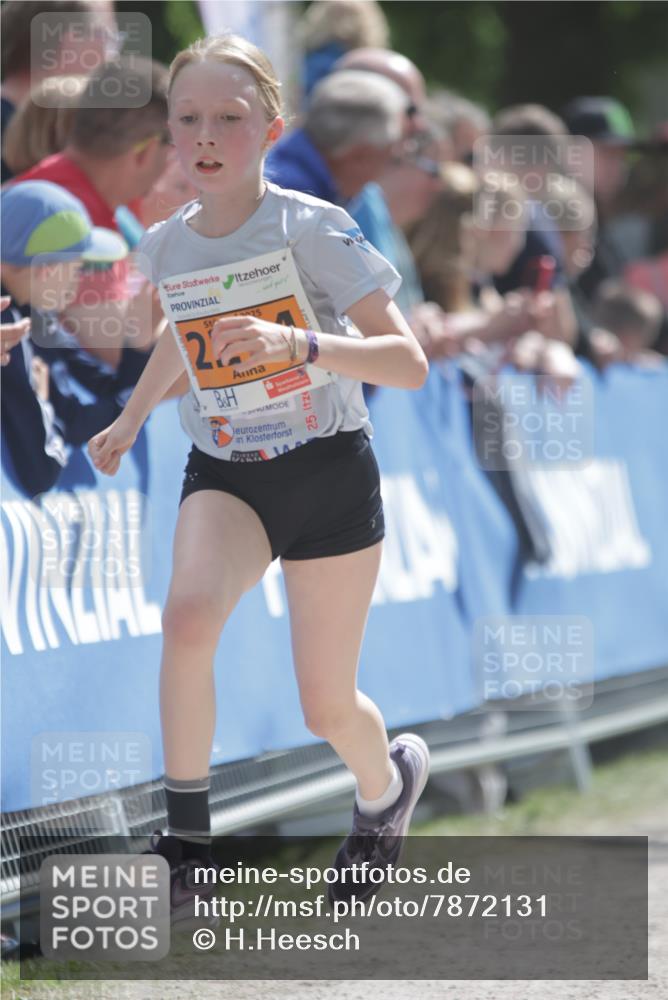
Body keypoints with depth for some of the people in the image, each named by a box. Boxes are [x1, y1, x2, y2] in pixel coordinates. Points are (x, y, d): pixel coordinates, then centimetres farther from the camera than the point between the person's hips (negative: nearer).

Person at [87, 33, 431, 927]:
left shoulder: (311, 230, -16)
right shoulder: (169, 243, -1)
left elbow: (408, 363, -21)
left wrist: (298, 343, -35)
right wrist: (130, 420, 22)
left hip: (328, 473, -3)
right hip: (224, 474, 3)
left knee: (328, 708, 6)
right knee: (188, 611, -31)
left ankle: (388, 783, 44)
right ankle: (185, 840, -22)